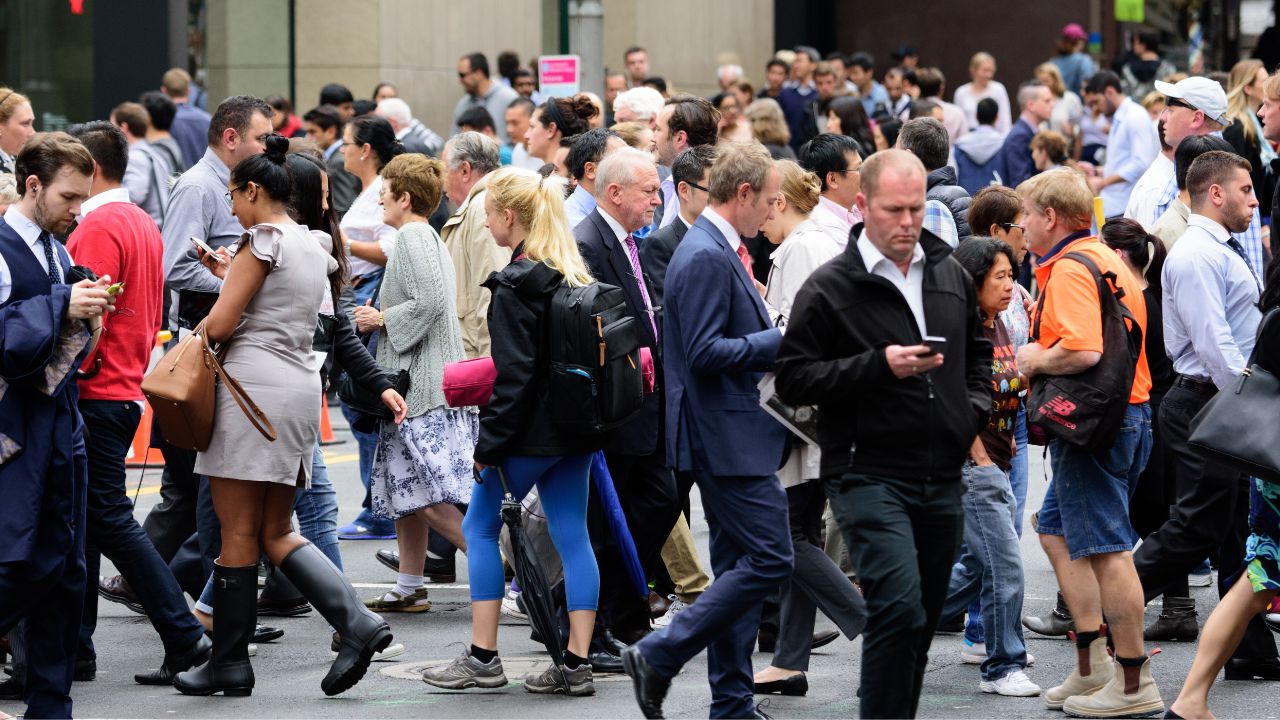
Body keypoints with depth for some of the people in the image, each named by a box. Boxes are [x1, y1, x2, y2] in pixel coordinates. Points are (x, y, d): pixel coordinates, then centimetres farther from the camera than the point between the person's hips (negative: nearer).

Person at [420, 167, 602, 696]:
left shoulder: (516, 284, -15)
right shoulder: (574, 274, 10)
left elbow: (513, 374, -19)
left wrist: (490, 442, -14)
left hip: (533, 431, -8)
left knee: (480, 528, 6)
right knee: (572, 537, 7)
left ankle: (483, 657, 7)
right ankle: (577, 664, 5)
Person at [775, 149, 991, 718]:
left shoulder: (950, 276, 13)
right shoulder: (829, 288, -6)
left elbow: (978, 352, 29)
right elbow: (793, 378, -9)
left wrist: (975, 410, 10)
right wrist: (879, 366, -18)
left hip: (941, 477, 6)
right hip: (868, 474, -6)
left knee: (920, 624, 11)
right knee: (900, 608, -20)